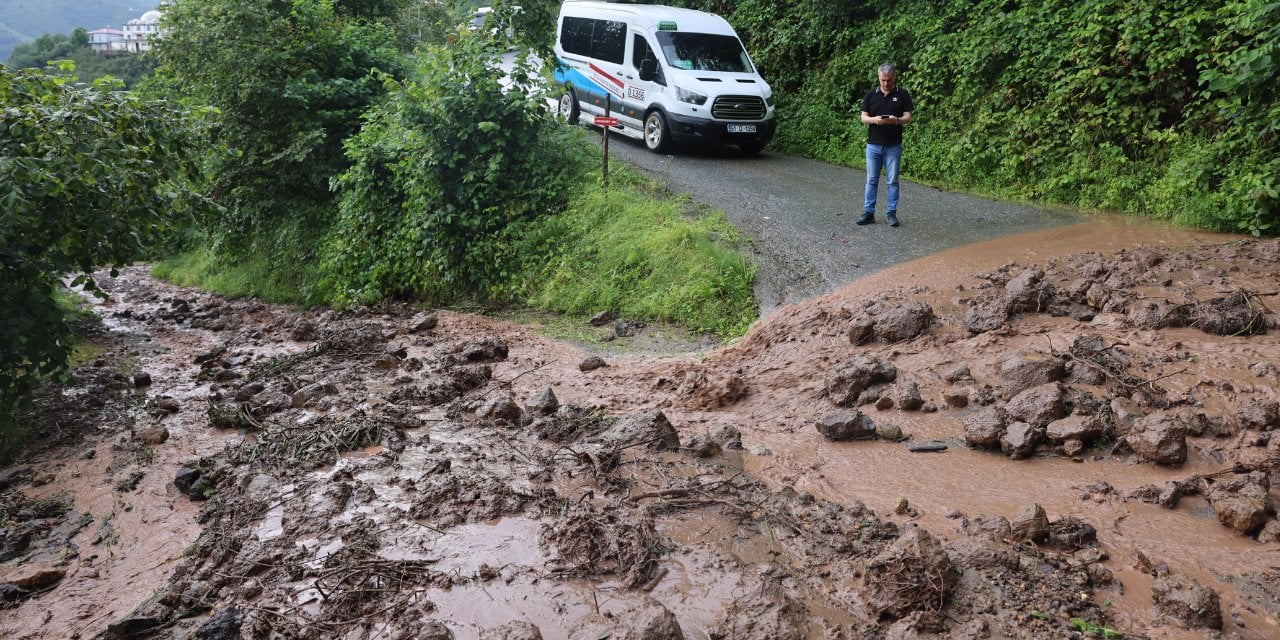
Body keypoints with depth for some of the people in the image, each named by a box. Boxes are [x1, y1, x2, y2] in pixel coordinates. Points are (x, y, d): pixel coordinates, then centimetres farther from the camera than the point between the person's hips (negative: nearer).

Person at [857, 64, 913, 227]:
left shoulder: (903, 94, 1)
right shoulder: (871, 95, 6)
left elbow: (908, 117, -2)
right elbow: (863, 117, 3)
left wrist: (897, 120, -24)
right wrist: (874, 119, -19)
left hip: (893, 146, -1)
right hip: (873, 145, 2)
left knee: (892, 181, 3)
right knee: (872, 180, 5)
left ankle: (891, 213, 10)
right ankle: (868, 212, 10)